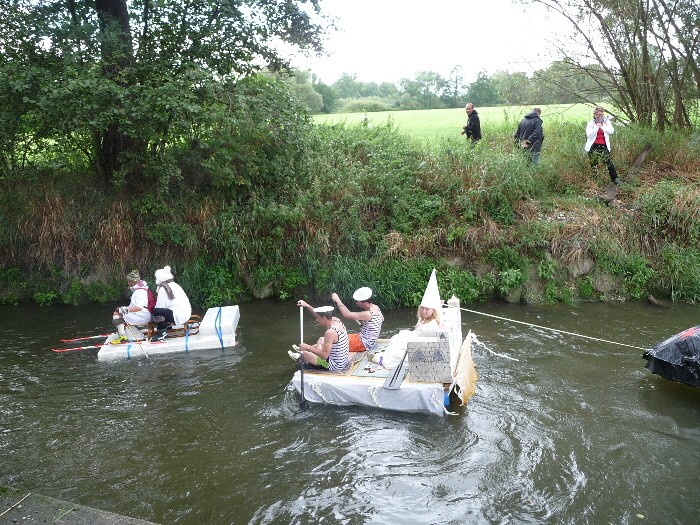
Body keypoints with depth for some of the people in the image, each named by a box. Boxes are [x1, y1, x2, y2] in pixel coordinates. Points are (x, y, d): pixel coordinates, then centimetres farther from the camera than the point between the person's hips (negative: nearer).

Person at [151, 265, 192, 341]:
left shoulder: (163, 289, -8)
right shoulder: (175, 285, 17)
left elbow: (160, 306, -7)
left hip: (178, 316, -10)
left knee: (155, 311, -13)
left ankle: (163, 332, -7)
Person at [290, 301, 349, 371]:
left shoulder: (330, 332, -30)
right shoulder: (336, 320, -5)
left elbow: (324, 355, -28)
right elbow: (319, 314, 12)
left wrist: (308, 347, -21)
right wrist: (307, 305, 7)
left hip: (335, 366, -8)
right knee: (321, 340, 27)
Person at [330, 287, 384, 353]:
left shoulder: (367, 314, -30)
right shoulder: (376, 308, -3)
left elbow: (347, 315, -30)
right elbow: (382, 319, 19)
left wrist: (337, 300, -22)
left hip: (364, 344, -10)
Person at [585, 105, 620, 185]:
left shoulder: (607, 121, 8)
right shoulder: (590, 123, 1)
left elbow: (612, 131, -6)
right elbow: (589, 135, -11)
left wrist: (602, 126, -14)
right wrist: (597, 127, -20)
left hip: (603, 146, 1)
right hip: (593, 146, -1)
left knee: (608, 162, -9)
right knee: (593, 165, 5)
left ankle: (615, 179, -3)